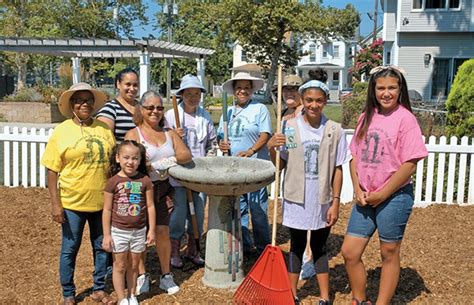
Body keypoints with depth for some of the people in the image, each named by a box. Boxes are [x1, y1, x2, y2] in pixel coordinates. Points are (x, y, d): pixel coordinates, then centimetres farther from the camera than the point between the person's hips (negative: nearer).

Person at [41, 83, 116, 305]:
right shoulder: (61, 131, -5)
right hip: (72, 203, -3)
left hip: (102, 202, 3)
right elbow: (52, 170, -6)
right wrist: (55, 203, -11)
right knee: (69, 250, 10)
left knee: (102, 247, 14)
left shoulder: (104, 129, 4)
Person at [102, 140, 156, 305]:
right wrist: (106, 235, -5)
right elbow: (107, 210, -5)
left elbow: (150, 206, 1)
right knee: (120, 266, 9)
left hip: (139, 231, 2)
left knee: (133, 265, 14)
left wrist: (151, 230, 0)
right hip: (119, 231, -1)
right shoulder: (113, 181, -8)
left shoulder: (145, 180, -5)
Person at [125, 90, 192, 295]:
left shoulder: (169, 133, 9)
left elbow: (186, 155, -2)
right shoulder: (133, 134, -3)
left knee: (163, 231, 6)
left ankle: (166, 276, 18)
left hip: (164, 189, 3)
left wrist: (164, 161, -18)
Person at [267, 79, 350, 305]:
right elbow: (280, 165, 1)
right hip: (296, 198, 0)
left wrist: (335, 202, -4)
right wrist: (271, 148, -18)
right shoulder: (289, 127, -4)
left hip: (322, 200, 0)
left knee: (319, 247, 12)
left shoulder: (334, 130, -4)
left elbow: (337, 169, -1)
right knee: (297, 246, 13)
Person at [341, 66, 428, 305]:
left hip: (394, 196, -5)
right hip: (365, 198, 5)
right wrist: (358, 190, -2)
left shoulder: (405, 118, -9)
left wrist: (381, 194, -12)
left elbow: (409, 165, -14)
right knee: (349, 252, 6)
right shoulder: (366, 117, 8)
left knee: (389, 254, 9)